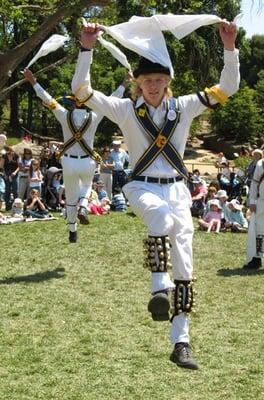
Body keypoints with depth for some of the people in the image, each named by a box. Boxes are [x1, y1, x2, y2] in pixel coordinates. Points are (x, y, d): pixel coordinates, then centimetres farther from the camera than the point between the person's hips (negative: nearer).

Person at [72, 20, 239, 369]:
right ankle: (159, 287, -31)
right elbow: (81, 90, -8)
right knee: (162, 214, -41)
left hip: (176, 187, 3)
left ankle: (181, 341, 2)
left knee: (184, 265, -4)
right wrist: (87, 49, -19)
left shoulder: (184, 107, 5)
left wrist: (230, 49, -8)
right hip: (142, 186, -2)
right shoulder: (126, 109, 0)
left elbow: (228, 88, 4)